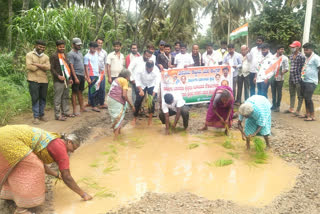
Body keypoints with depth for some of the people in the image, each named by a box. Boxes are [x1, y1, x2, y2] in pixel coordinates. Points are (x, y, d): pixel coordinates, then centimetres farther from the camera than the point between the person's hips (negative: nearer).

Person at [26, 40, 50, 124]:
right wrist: (42, 66, -5)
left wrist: (37, 64, -12)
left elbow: (48, 67, -4)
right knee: (35, 98, -3)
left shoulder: (46, 57, 13)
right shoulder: (29, 55, 2)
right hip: (33, 80, -4)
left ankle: (41, 115, 21)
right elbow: (29, 66, -12)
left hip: (44, 80, 4)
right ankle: (36, 117, 3)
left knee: (43, 98, 9)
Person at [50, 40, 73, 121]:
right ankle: (57, 115, 1)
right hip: (58, 81, -8)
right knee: (58, 98, -4)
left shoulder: (65, 55, 18)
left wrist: (70, 78, 17)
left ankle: (65, 112, 24)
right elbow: (52, 68, -11)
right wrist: (58, 76, -22)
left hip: (66, 80, 8)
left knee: (65, 97, 13)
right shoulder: (54, 56, -6)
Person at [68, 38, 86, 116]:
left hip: (82, 75, 8)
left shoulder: (80, 52, 16)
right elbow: (71, 66, -16)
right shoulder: (71, 54, -10)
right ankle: (74, 110, 1)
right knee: (75, 92, -3)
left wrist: (84, 75, 16)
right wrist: (75, 77, -22)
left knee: (80, 92, 14)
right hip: (76, 75, -8)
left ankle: (82, 108, 23)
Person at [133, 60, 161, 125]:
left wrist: (153, 96, -37)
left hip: (151, 86, 0)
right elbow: (137, 80, -21)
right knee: (138, 100, -5)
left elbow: (157, 84, -30)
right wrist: (140, 90, -33)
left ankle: (150, 118, 4)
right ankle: (135, 118, 14)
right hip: (141, 85, 0)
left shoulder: (156, 71, -30)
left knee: (152, 101, -14)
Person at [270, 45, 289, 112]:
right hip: (272, 77, 3)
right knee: (273, 92, 10)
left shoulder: (285, 58, -3)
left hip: (280, 78, -3)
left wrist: (282, 72, -22)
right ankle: (274, 105, 22)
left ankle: (278, 106, 14)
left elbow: (287, 68, -6)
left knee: (279, 92, 3)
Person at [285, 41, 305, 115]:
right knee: (292, 94, 18)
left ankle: (298, 111, 7)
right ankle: (291, 108, 30)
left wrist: (301, 77, -16)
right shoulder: (291, 56, 11)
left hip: (298, 79, -8)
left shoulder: (301, 56, -13)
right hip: (291, 78, 8)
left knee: (300, 96, 2)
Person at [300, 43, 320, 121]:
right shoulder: (306, 58, 14)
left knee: (308, 98, -9)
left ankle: (312, 116, -1)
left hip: (311, 82, -8)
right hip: (304, 81, 8)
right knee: (305, 98, 12)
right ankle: (307, 114, 22)